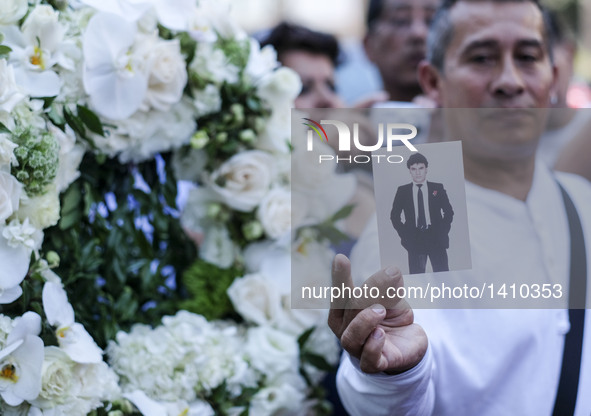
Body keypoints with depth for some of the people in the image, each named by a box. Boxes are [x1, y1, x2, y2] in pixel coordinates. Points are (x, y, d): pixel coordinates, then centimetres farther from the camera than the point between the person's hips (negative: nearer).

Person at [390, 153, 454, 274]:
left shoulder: (437, 188, 9)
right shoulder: (402, 191, 8)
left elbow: (449, 212, 13)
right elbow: (394, 216, 12)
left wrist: (443, 232, 1)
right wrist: (404, 234, 1)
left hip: (436, 238, 0)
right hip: (414, 240, 0)